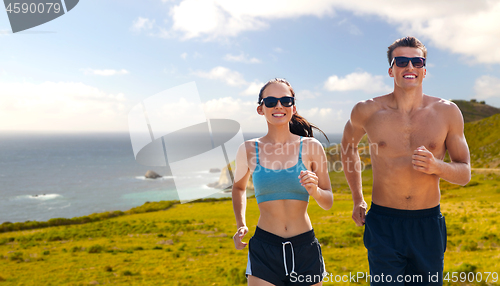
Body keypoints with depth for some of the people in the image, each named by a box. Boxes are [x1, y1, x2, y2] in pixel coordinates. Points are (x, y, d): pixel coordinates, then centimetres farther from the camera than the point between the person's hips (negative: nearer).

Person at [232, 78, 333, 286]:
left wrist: (314, 190, -18)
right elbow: (239, 187, 18)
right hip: (264, 249, 0)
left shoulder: (311, 147, -4)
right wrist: (241, 226, 6)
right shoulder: (248, 150, -2)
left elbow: (328, 203, 4)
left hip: (305, 248, 1)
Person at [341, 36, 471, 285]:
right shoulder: (367, 111, -5)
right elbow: (348, 145, 15)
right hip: (383, 225, -2)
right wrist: (357, 199, 13)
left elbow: (465, 174, 6)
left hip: (429, 225, 2)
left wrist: (436, 167, -18)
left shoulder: (447, 112, -1)